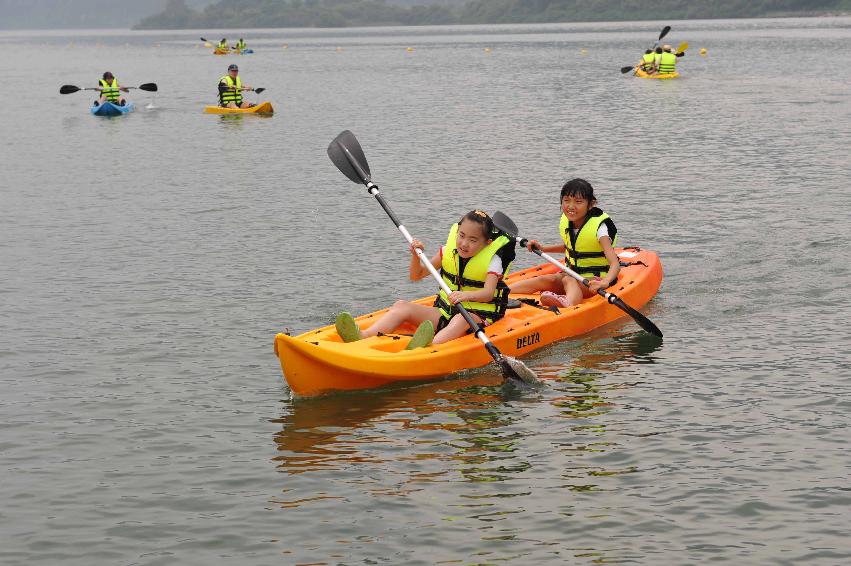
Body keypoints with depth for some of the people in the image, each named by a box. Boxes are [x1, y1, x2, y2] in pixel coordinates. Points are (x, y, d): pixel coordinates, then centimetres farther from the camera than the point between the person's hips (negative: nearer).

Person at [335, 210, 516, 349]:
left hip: (477, 315, -5)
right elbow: (417, 276, 11)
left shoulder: (492, 259, -8)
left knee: (461, 319, -41)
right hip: (445, 312, 5)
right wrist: (416, 256, -10)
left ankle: (431, 345, -72)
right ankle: (364, 336, -40)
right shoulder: (449, 251, 6)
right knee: (402, 306, -15)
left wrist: (466, 295, -46)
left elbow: (488, 293, -26)